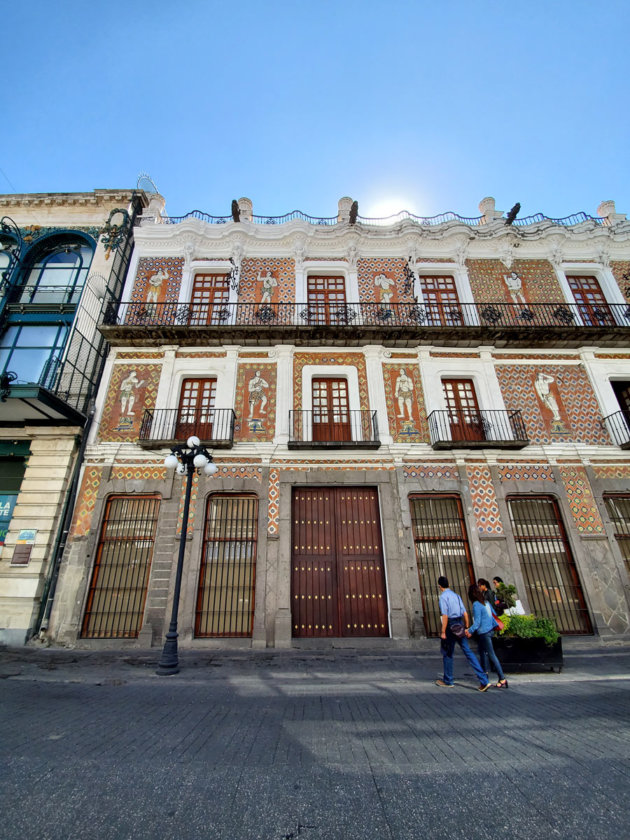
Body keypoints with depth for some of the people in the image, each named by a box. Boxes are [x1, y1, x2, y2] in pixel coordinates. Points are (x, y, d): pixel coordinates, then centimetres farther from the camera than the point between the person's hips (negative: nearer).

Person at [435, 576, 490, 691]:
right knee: (467, 651, 7)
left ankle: (448, 681, 21)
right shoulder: (456, 595, 11)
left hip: (450, 625, -7)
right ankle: (484, 680, -1)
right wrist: (466, 628, 18)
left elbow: (445, 616, -17)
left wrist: (443, 632, -14)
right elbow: (465, 613, 10)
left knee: (447, 654, 9)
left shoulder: (443, 597, -11)